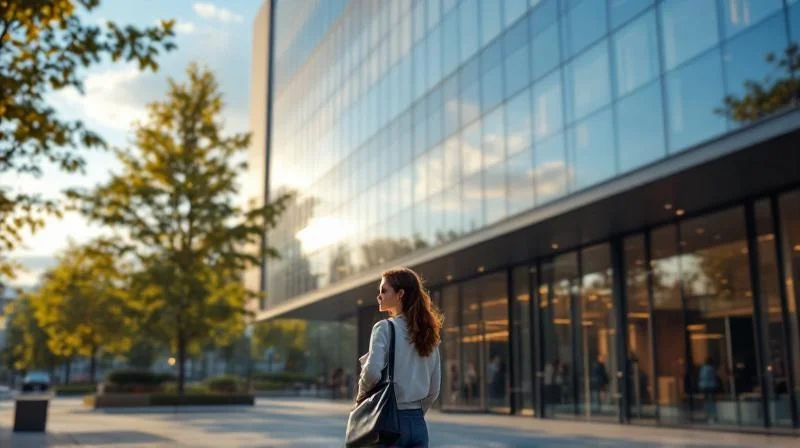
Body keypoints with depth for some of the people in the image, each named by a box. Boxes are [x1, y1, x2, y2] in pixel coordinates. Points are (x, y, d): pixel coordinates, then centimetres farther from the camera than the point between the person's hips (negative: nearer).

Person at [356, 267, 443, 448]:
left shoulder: (385, 328, -9)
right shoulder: (428, 334, 10)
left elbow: (372, 372, -22)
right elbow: (434, 389, 12)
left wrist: (361, 395, -3)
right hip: (419, 424, 6)